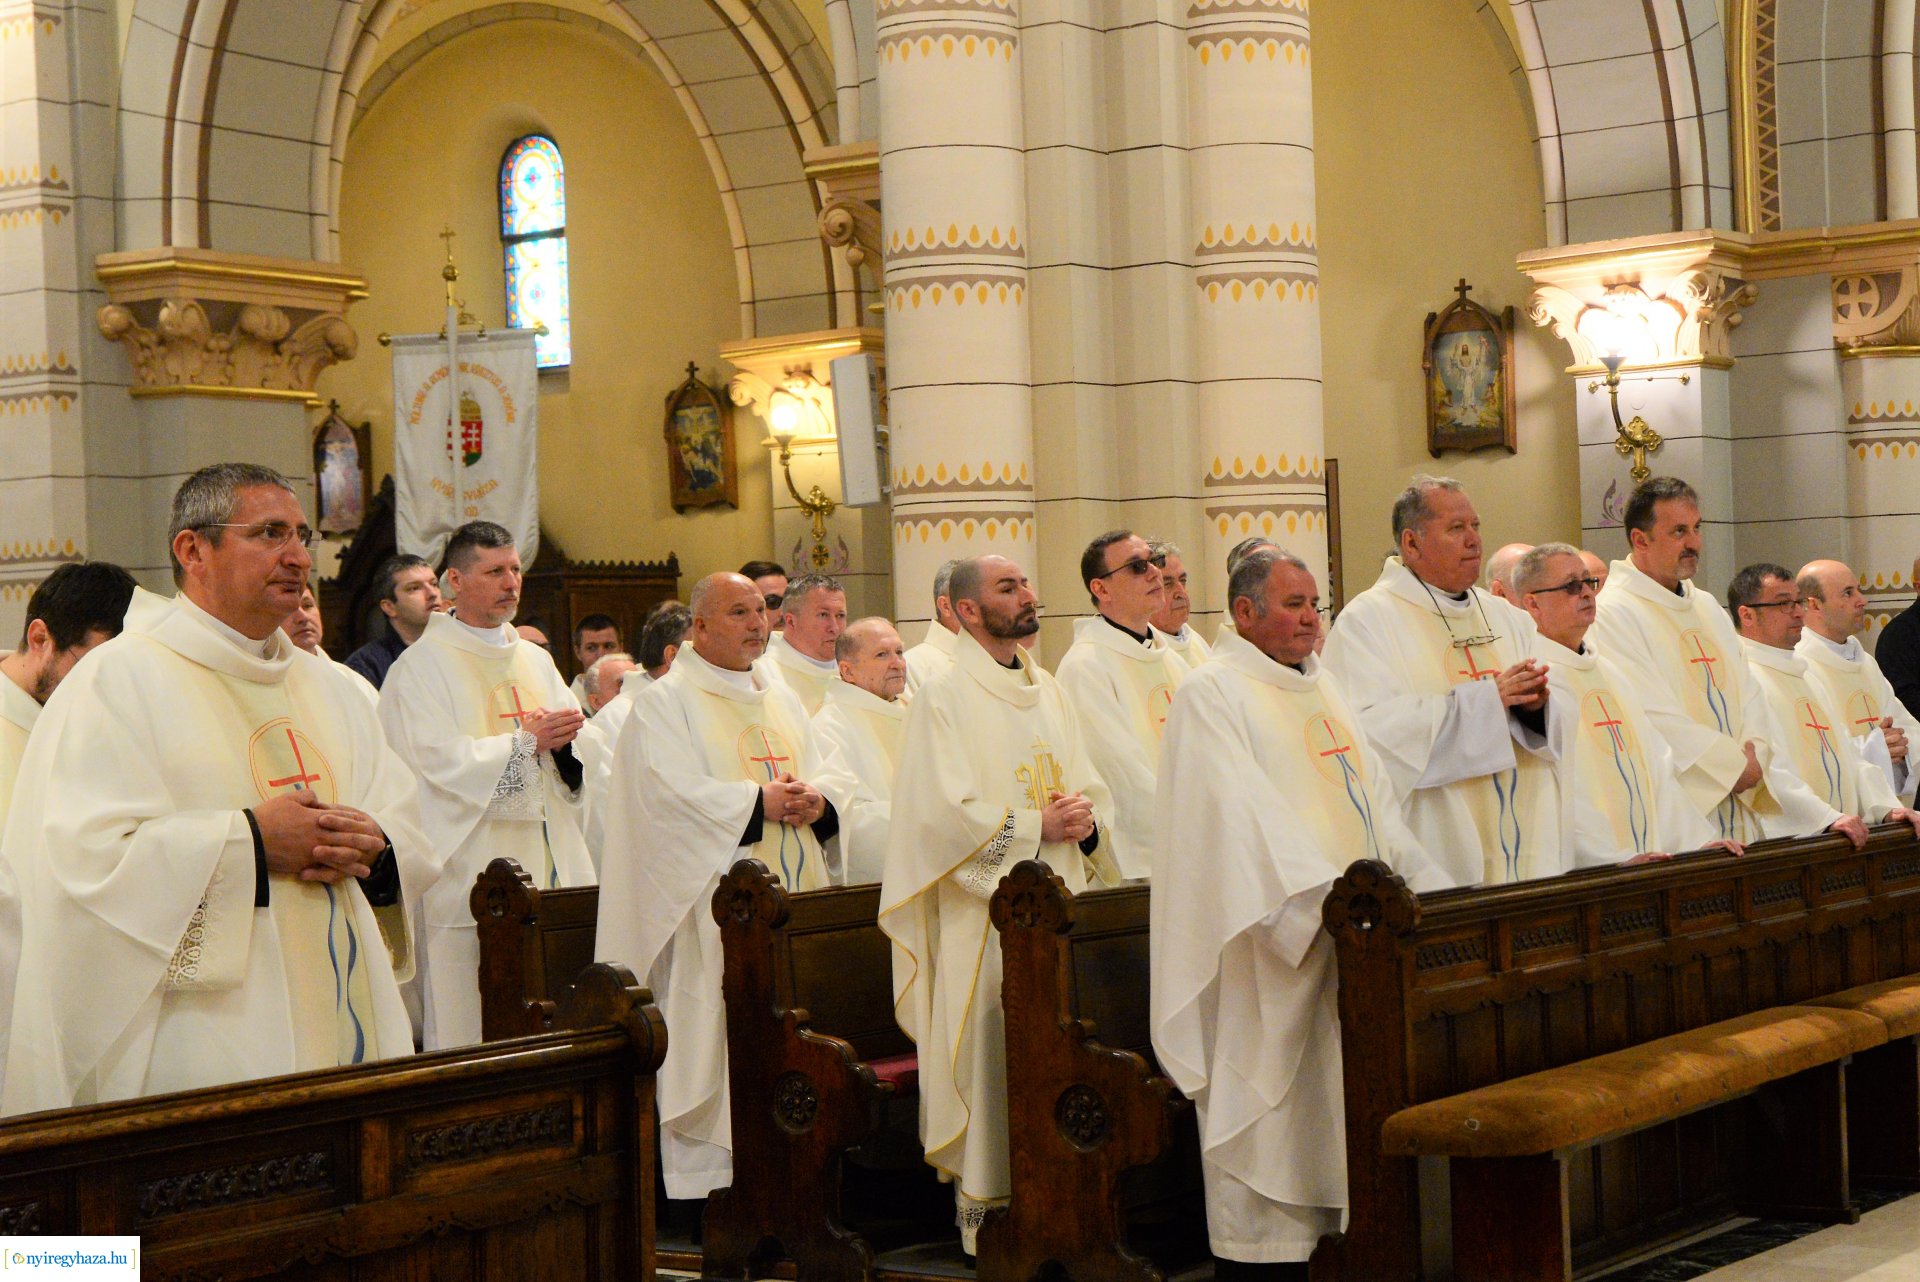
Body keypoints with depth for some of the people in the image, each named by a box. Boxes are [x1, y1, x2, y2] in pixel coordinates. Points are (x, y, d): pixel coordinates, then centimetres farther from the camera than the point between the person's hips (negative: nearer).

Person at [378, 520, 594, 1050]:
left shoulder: (536, 660, 18)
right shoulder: (423, 665, -1)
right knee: (469, 1026, -7)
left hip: (548, 866, 6)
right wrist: (527, 739, -13)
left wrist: (565, 738, -8)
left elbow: (580, 755, 15)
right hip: (471, 868, -6)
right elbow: (438, 758, -13)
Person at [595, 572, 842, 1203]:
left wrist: (816, 803, -6)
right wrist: (760, 801, -17)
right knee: (710, 1033, -8)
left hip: (789, 899, 6)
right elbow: (672, 793, -14)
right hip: (713, 906, -6)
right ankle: (705, 1179, -3)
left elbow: (821, 778, 16)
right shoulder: (664, 702, -1)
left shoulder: (782, 700, 20)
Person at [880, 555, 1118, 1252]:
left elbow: (1093, 790, 17)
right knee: (992, 1056, -6)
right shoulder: (944, 697, -5)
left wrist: (1086, 822, -5)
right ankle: (983, 1212, 2)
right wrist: (1036, 826, -14)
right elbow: (944, 812, -14)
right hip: (987, 916, -6)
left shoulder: (1049, 692, 17)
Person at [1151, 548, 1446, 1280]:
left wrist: (1427, 887, 7)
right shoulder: (1211, 696, -7)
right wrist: (1326, 901, -26)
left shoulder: (1320, 690, 18)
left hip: (1350, 936, 8)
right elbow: (1243, 816, -18)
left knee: (1336, 1104, 6)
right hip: (1269, 948, -8)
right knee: (1268, 1107, -6)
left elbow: (1377, 804, 19)